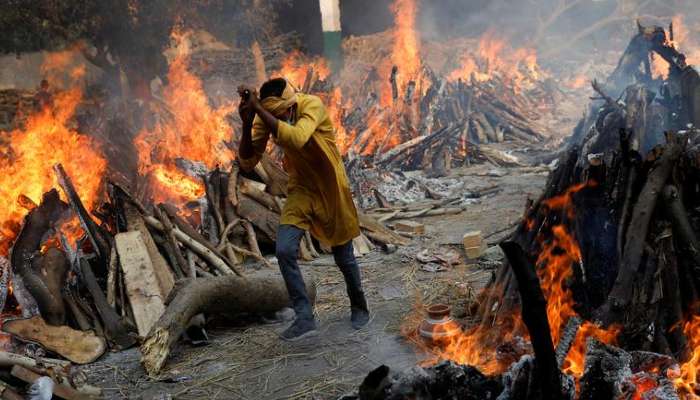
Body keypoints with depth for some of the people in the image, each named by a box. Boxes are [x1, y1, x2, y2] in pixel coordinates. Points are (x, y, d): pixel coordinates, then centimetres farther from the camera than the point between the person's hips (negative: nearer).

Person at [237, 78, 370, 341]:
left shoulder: (313, 106, -27)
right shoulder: (266, 118, -13)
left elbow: (296, 139, -46)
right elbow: (247, 163, -14)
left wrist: (258, 108, -43)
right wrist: (247, 125, -29)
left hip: (331, 189, -3)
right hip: (301, 189, 3)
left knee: (344, 258, 9)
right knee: (285, 251, -15)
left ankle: (359, 307, 36)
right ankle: (305, 318, -3)